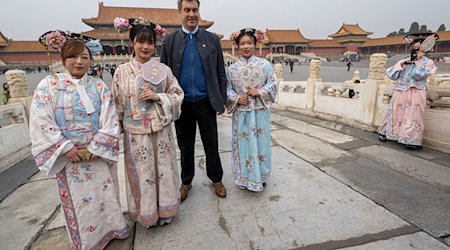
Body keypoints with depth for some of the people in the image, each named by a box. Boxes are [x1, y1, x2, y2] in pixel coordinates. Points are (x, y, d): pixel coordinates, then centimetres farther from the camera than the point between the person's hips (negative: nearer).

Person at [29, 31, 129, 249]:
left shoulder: (98, 86, 0)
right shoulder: (48, 86, -3)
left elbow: (110, 121, -7)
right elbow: (41, 122, -9)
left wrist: (94, 148, -14)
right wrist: (66, 148, -15)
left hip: (99, 155, 1)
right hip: (69, 157, -1)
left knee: (105, 195, 12)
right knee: (79, 202, 11)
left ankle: (112, 229, 37)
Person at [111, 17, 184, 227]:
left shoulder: (163, 70, -1)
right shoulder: (122, 71, -2)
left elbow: (178, 95, 1)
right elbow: (117, 103, 3)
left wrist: (157, 97, -14)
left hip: (161, 130, 1)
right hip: (135, 132, 0)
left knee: (163, 170, 11)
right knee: (141, 173, 10)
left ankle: (164, 211, 33)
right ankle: (146, 213, 33)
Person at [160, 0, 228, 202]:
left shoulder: (212, 39, 3)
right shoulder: (169, 40, 2)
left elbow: (220, 73, 4)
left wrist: (222, 100, 0)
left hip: (206, 102, 0)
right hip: (182, 104, 1)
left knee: (211, 145, 10)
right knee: (185, 146, 13)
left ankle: (216, 179, 30)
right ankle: (186, 181, 32)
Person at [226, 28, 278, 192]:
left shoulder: (265, 64, 0)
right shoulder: (232, 68, 2)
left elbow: (273, 84, 0)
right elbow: (227, 89, 5)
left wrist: (259, 92, -14)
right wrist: (236, 98, -12)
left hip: (260, 112, 0)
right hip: (241, 112, 1)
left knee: (260, 143, 8)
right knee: (243, 144, 7)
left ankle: (260, 177, 27)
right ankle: (244, 178, 24)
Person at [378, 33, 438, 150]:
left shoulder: (428, 62, 4)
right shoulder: (404, 61, 11)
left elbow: (419, 75, -12)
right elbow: (393, 75, 5)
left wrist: (418, 60, -6)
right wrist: (401, 64, -6)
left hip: (415, 94, -2)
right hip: (400, 92, 2)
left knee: (413, 115, -4)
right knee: (395, 113, 6)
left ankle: (413, 140, 2)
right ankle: (385, 132, 16)